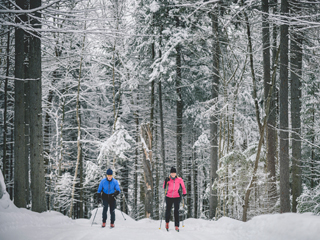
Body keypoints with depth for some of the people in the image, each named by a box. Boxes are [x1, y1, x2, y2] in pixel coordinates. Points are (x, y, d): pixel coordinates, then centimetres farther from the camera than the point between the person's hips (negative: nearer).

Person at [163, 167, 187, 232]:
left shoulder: (179, 180, -2)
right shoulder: (168, 179, -1)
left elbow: (183, 186, 13)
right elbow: (164, 187, -6)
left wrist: (184, 193, 18)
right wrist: (166, 182, -21)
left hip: (177, 197, -1)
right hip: (169, 197, 1)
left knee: (176, 212, -8)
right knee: (168, 211, 8)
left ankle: (176, 226, -7)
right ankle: (167, 223, 35)